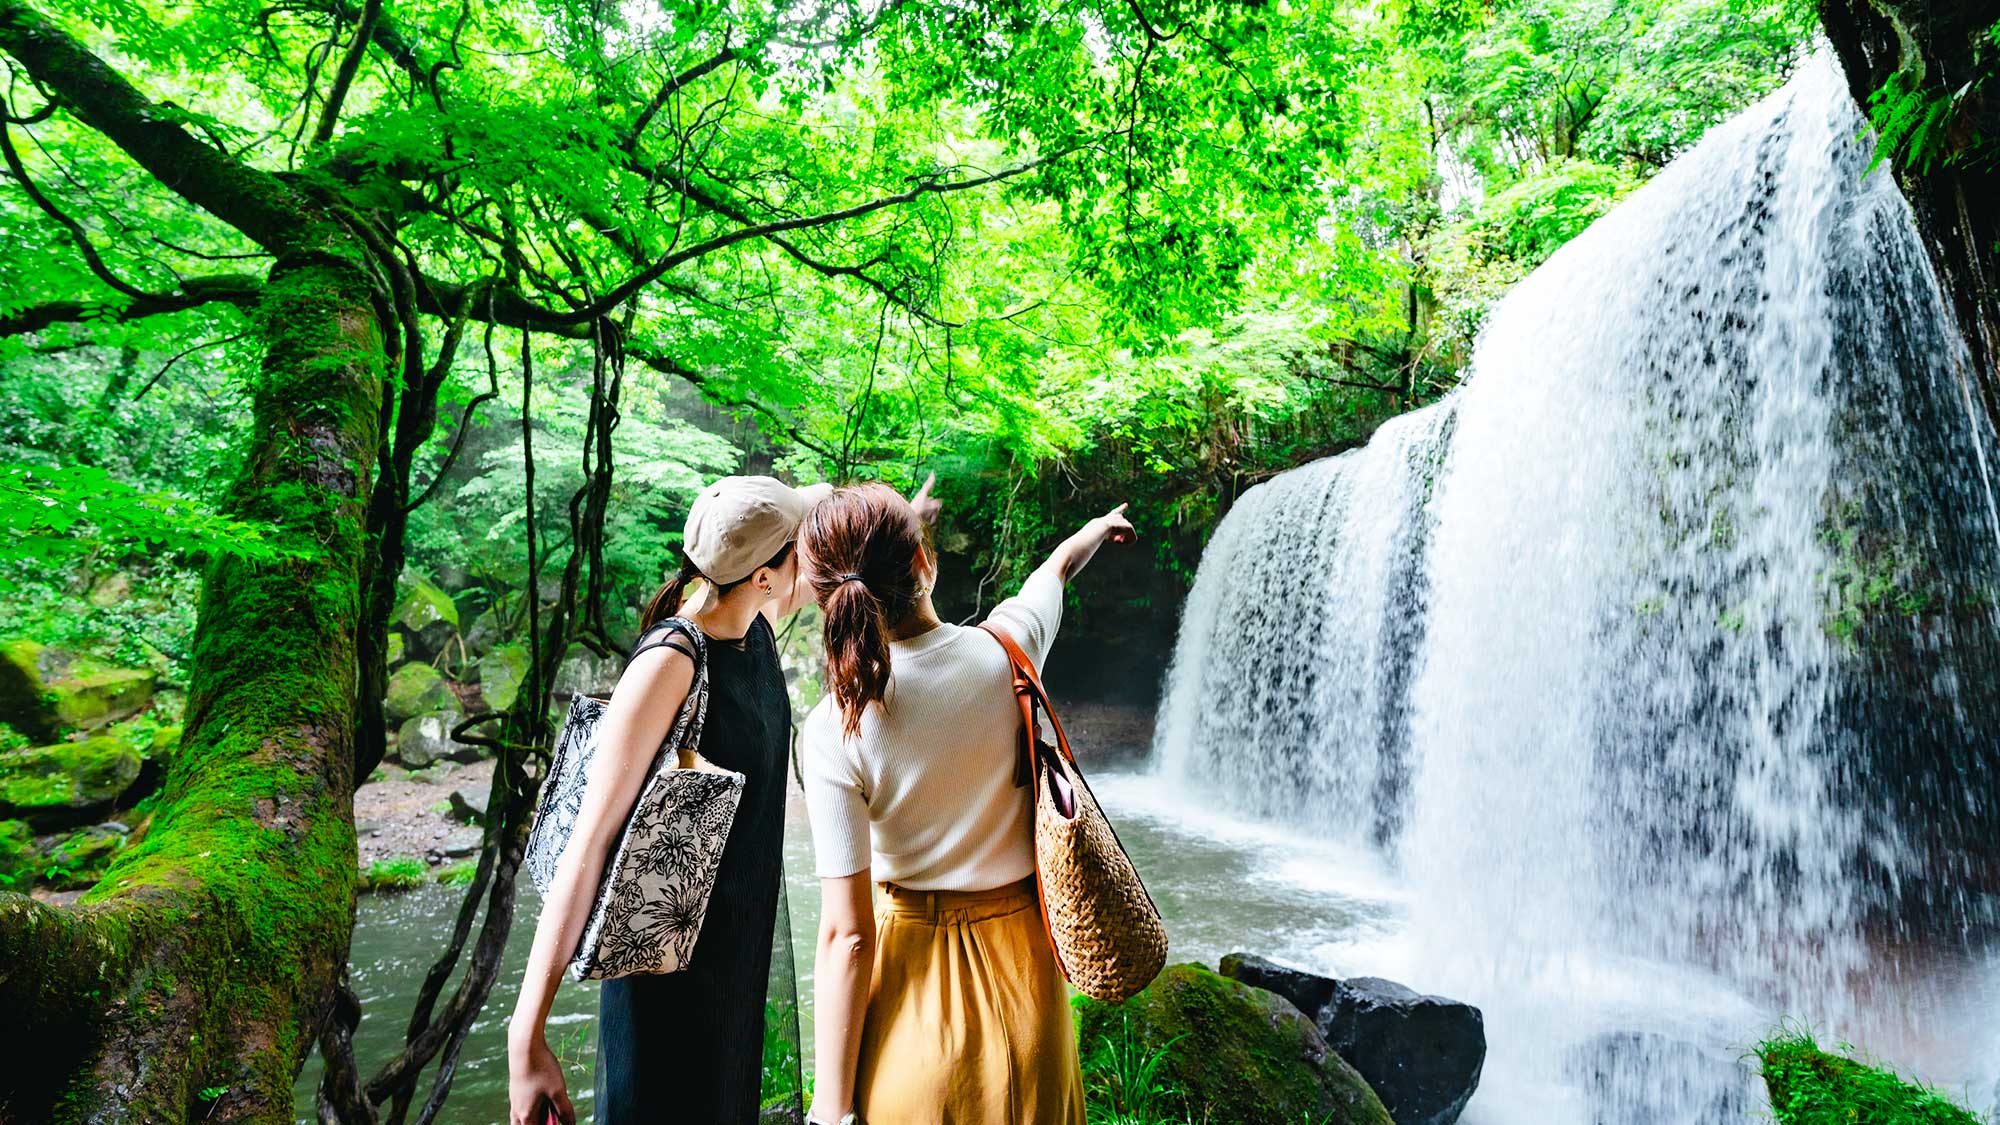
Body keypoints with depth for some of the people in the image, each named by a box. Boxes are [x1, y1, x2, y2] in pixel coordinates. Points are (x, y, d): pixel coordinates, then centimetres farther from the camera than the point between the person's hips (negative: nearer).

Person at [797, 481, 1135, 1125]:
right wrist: (1097, 528, 32)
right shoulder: (1006, 647, -15)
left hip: (911, 967, -3)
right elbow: (1056, 569, 10)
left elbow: (846, 933, -20)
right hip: (1022, 960, 3)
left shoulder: (832, 732, -22)